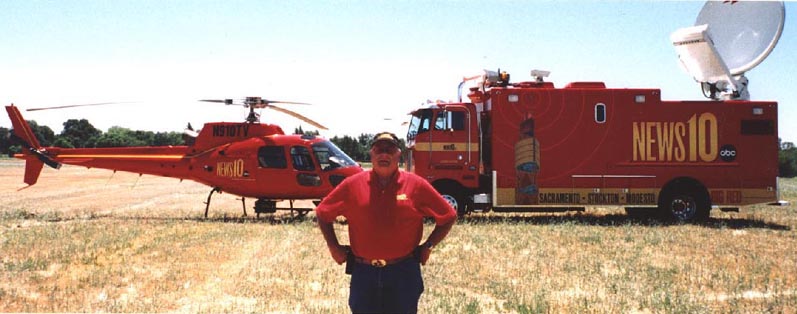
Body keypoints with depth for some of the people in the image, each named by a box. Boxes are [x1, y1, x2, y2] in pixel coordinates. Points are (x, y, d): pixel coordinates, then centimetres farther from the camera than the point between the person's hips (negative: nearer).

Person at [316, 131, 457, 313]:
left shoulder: (416, 185, -1)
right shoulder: (352, 185, 2)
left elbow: (448, 217, 6)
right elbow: (323, 213, 13)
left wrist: (428, 246, 1)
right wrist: (334, 247, 7)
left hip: (404, 273, -1)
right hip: (363, 273, 1)